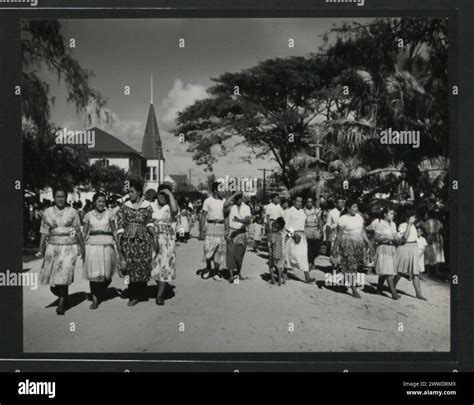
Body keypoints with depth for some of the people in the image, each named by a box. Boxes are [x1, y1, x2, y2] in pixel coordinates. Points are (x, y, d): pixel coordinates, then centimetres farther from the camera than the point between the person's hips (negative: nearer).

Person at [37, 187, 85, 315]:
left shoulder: (72, 212, 3)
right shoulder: (48, 212, 7)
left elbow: (78, 231, 6)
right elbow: (44, 232, 7)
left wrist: (82, 248, 6)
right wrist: (41, 248, 1)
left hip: (69, 247, -2)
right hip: (53, 247, 2)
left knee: (63, 275, -11)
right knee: (53, 284, 1)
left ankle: (61, 304, 3)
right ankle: (63, 297, 29)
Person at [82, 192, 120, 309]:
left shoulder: (108, 214, 7)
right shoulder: (89, 215, 6)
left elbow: (114, 230, 11)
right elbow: (84, 232, 9)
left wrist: (118, 245, 5)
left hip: (106, 245, 0)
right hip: (92, 245, 0)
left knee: (106, 272, 1)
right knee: (93, 272, -5)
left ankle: (99, 294, 27)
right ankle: (94, 299, 1)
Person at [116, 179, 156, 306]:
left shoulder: (147, 206, 4)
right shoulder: (125, 207, 4)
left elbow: (150, 223, 3)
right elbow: (120, 225, 3)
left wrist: (154, 237, -8)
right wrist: (118, 241, -2)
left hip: (143, 239, 0)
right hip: (128, 239, 0)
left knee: (143, 266, -2)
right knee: (130, 267, -3)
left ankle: (137, 295, 13)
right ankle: (132, 295, 8)